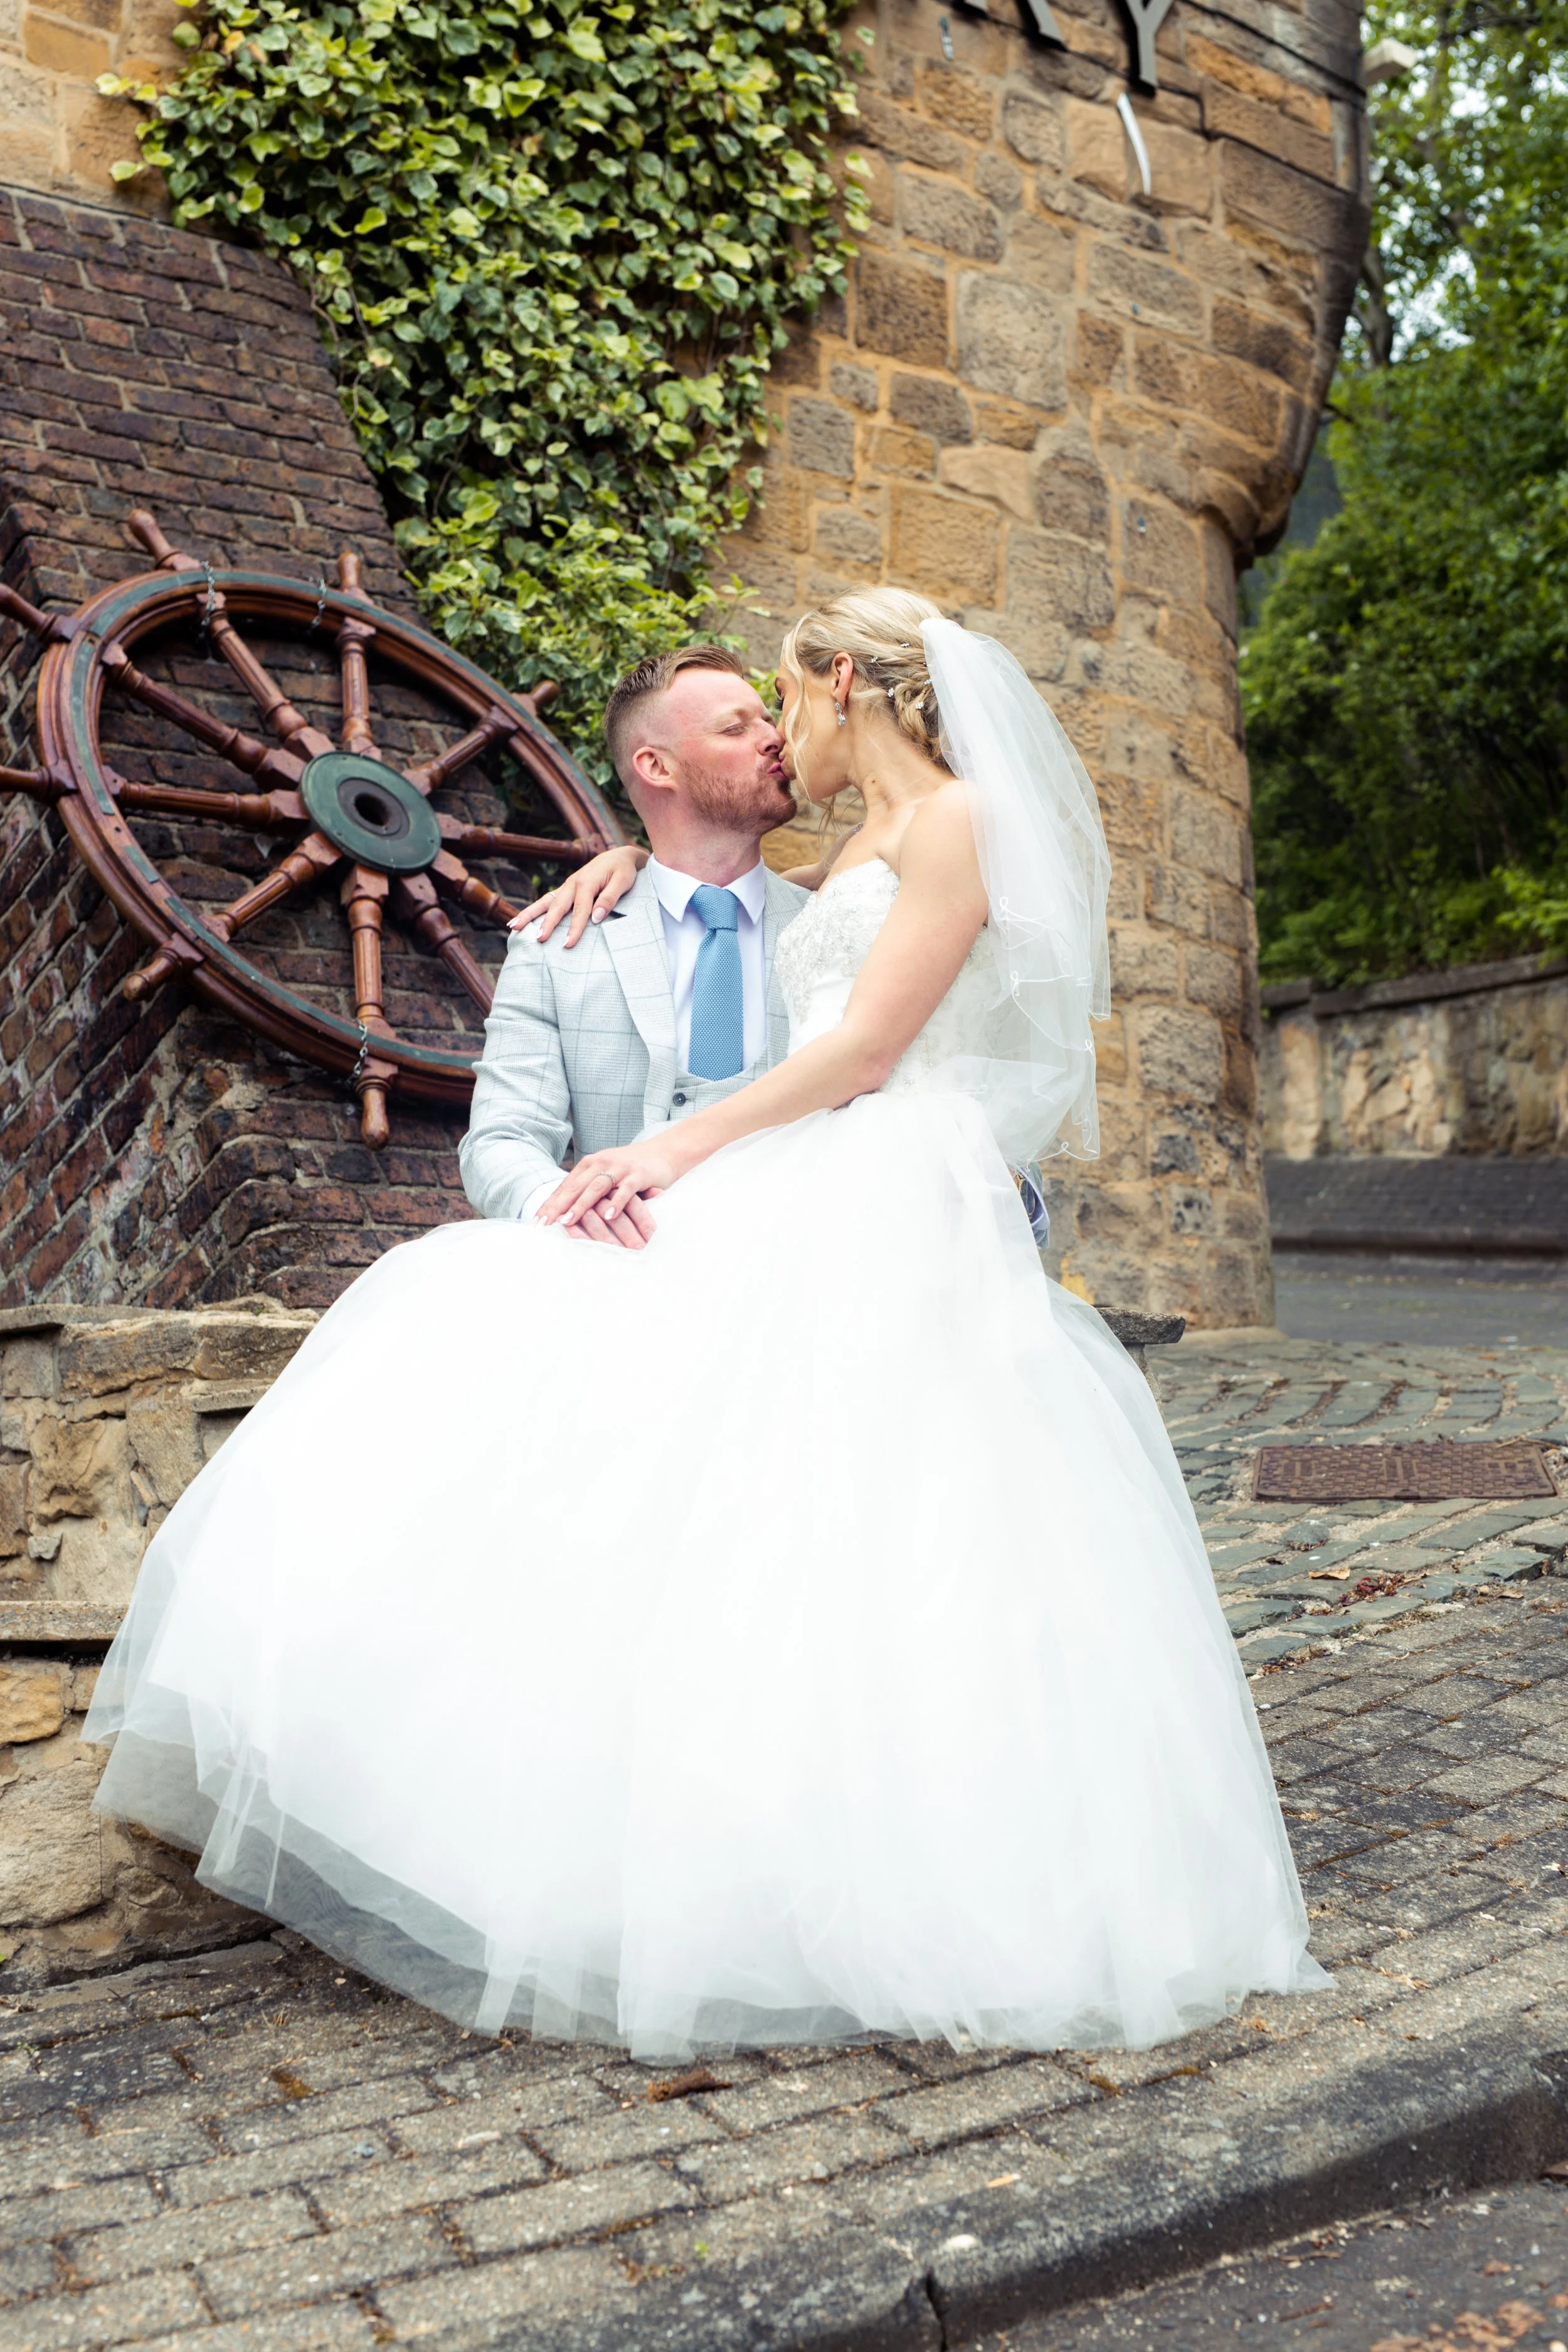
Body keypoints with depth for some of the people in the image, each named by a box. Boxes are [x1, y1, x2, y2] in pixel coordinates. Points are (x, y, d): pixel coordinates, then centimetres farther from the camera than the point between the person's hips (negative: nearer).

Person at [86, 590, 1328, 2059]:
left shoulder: (961, 818, 0)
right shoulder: (852, 857, 25)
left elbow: (866, 1046, -9)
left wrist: (675, 1150, -10)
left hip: (895, 1231, -8)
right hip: (785, 1219, 8)